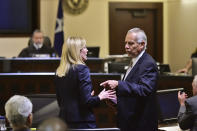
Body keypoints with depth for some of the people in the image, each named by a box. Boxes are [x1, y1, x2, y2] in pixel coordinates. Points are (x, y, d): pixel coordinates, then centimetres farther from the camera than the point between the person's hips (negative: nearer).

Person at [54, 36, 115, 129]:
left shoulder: (59, 72, 7)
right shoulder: (82, 69, -12)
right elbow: (87, 101, -17)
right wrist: (100, 97, 2)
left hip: (65, 121, 7)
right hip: (83, 122, -7)